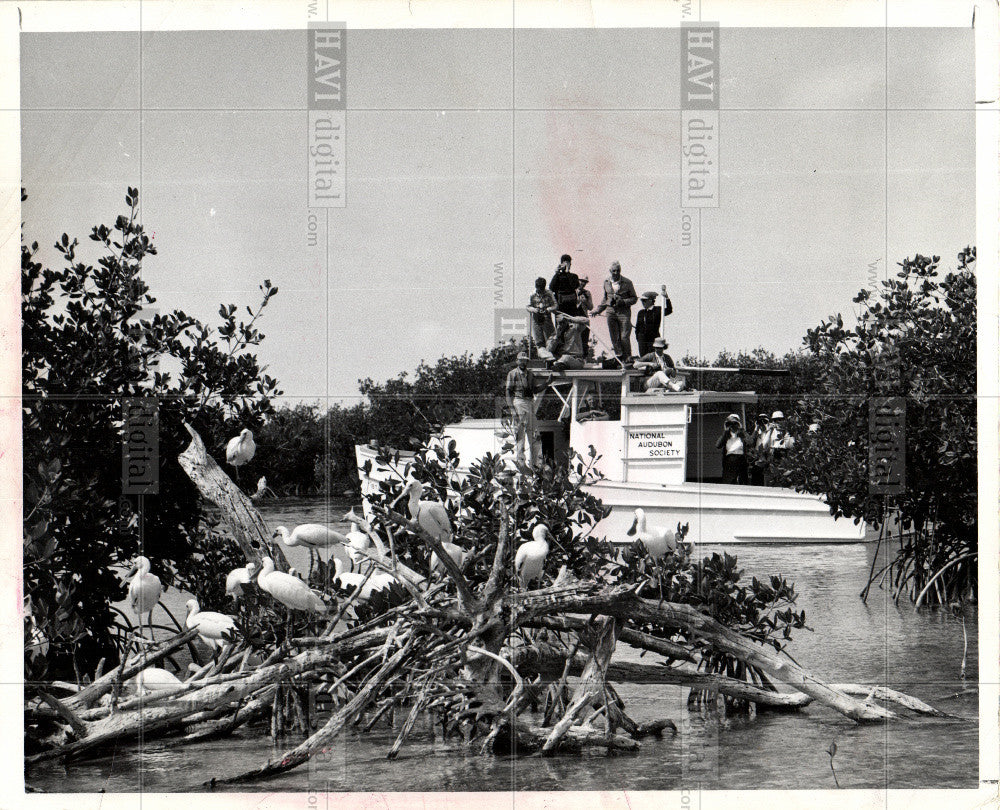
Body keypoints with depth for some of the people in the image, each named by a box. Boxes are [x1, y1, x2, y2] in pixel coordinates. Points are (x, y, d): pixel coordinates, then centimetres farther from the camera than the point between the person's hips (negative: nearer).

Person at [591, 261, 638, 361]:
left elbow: (634, 298, 3)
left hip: (624, 313, -3)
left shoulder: (627, 283, -3)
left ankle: (627, 359, 3)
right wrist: (598, 310, 15)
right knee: (614, 338, 2)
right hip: (611, 313, 4)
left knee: (624, 337, -8)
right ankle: (619, 358, 10)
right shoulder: (606, 282, 9)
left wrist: (623, 302, -14)